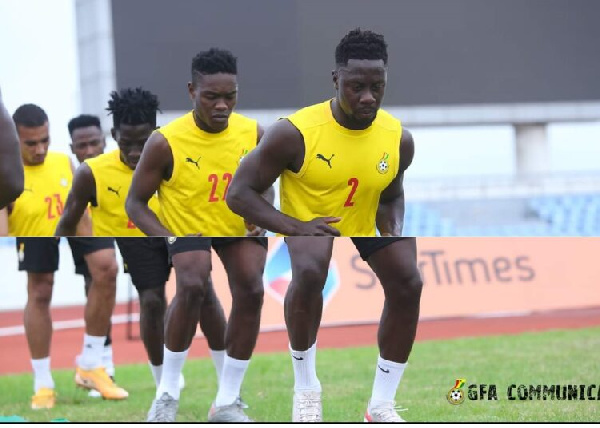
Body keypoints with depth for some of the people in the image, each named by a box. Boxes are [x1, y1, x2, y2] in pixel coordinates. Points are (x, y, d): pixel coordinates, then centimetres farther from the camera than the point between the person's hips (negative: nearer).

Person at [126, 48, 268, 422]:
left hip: (238, 226, 3)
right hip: (188, 229, -3)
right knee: (193, 286, -29)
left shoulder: (253, 134, -12)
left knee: (252, 290, -18)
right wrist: (169, 240, -26)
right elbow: (136, 203, -12)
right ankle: (168, 392, -11)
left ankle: (227, 402, -6)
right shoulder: (166, 143, -22)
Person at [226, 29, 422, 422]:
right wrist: (296, 226, -31)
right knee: (309, 272, -35)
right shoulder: (294, 133, -23)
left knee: (409, 283, -18)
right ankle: (306, 387, -14)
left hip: (363, 230, 4)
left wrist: (395, 233, -11)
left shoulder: (399, 138, -10)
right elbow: (239, 193, -18)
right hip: (308, 228, -4)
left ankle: (383, 403, -2)